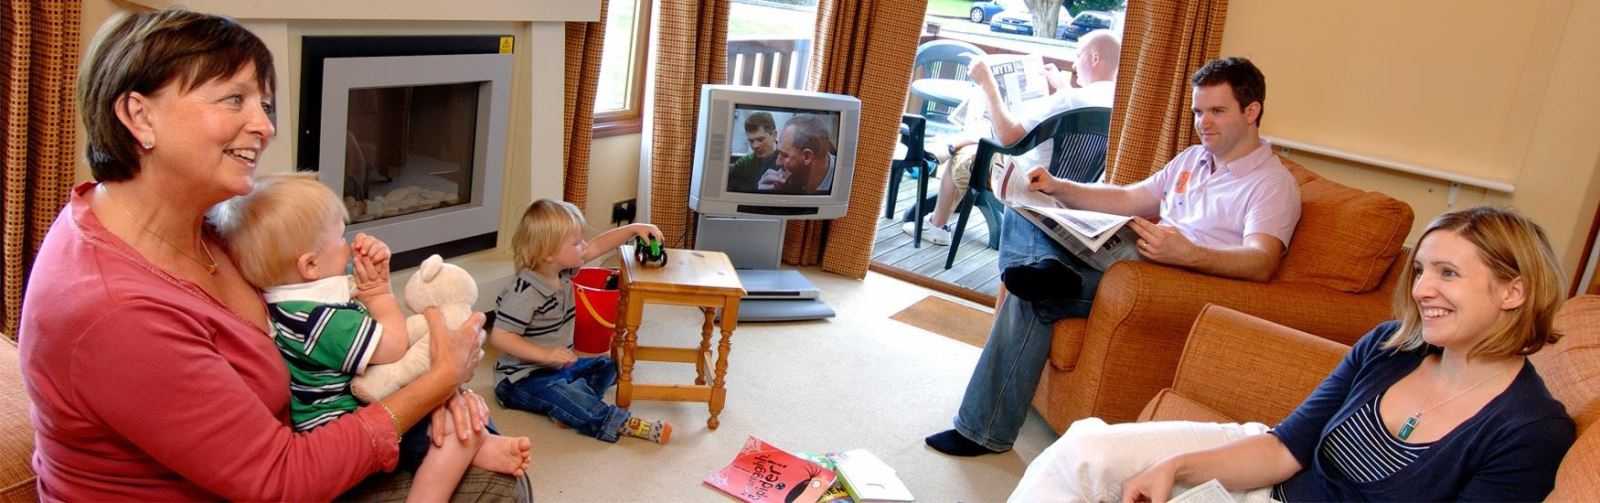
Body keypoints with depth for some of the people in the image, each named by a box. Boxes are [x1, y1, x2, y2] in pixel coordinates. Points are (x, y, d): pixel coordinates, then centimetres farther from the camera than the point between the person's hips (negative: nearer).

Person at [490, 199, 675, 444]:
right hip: (524, 377, -10)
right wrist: (546, 354, -33)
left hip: (558, 366, 10)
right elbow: (499, 336, -28)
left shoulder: (562, 270, -1)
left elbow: (597, 246, 10)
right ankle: (622, 424, -36)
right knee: (560, 393, -35)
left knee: (607, 366, 12)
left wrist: (634, 228, 4)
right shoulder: (526, 292, -26)